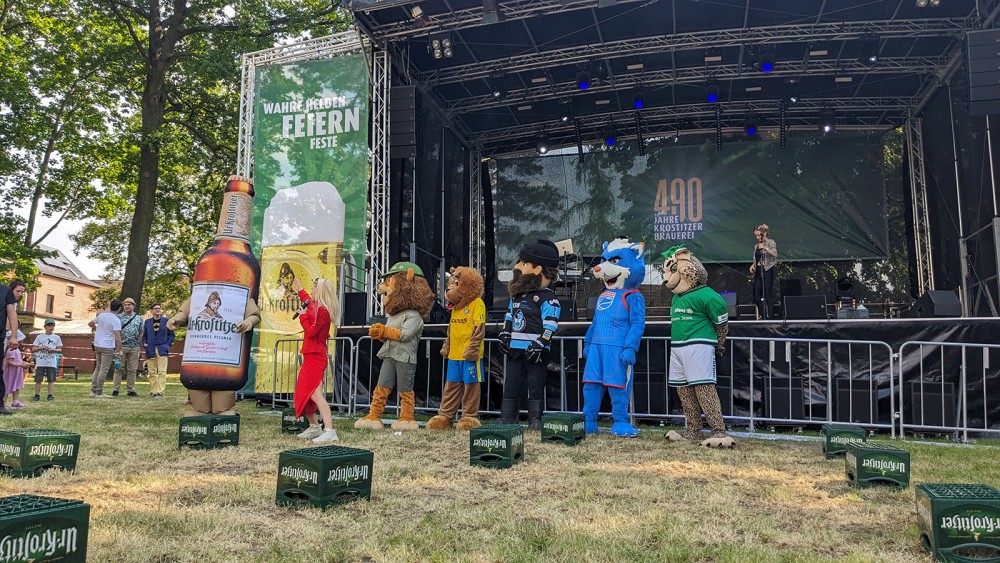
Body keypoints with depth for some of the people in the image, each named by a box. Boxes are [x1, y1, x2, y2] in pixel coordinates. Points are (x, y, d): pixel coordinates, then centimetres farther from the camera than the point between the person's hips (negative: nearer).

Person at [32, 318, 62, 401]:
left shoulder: (57, 337, 9)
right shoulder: (39, 337, 8)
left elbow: (60, 350, 7)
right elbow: (33, 349, 4)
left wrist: (53, 350, -12)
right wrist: (41, 348, -13)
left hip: (52, 362, 0)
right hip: (40, 362, 0)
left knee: (51, 379, -2)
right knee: (38, 379, 0)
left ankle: (50, 395, 1)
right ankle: (37, 395, 8)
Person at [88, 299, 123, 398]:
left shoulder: (102, 315, 6)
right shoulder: (116, 320, -15)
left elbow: (90, 324, 21)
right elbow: (117, 337, -20)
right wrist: (120, 350, -15)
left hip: (97, 345, 7)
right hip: (108, 347, -7)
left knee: (98, 368, 17)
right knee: (103, 370, -3)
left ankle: (93, 391, 18)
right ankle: (99, 393, -1)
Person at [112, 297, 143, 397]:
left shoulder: (138, 319, 10)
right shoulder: (119, 317, 2)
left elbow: (141, 333, 15)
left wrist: (140, 343, 5)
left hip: (134, 347, 3)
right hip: (121, 346, -2)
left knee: (132, 369, 6)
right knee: (119, 368, -1)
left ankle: (131, 390, 12)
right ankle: (116, 389, 3)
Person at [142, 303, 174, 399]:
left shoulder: (166, 321, 4)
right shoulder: (147, 322, 10)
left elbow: (171, 334, 7)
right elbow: (144, 335, 16)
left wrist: (167, 345, -3)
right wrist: (144, 344, 0)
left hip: (162, 350, -2)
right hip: (150, 350, 2)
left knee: (161, 372, -7)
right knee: (152, 372, 6)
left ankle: (160, 392, -7)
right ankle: (153, 391, 13)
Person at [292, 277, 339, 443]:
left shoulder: (321, 310, -16)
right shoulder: (316, 306, 13)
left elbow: (311, 331, -20)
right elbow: (309, 302, 37)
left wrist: (303, 315, -8)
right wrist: (299, 290, 49)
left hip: (315, 357, -10)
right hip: (312, 356, 10)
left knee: (315, 393, -20)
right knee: (303, 392, 19)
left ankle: (329, 431, -27)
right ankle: (314, 427, 30)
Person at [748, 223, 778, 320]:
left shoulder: (771, 242, 1)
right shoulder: (756, 246, 16)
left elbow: (775, 254, -13)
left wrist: (765, 248, -22)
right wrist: (752, 265, 3)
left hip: (767, 271, -6)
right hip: (758, 272, 6)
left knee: (768, 295, -6)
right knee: (756, 296, 3)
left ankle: (770, 317, -1)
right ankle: (763, 316, 15)